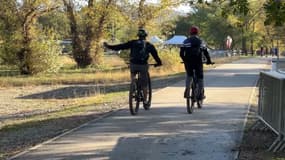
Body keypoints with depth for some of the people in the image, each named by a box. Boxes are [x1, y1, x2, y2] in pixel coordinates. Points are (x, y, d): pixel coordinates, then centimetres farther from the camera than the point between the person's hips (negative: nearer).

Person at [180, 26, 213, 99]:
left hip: (188, 62, 2)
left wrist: (185, 60, 24)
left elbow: (181, 53, 8)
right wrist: (209, 61, 13)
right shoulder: (200, 41, 3)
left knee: (189, 75, 22)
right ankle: (201, 94, 9)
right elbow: (205, 52, 1)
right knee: (200, 77, 11)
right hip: (198, 62, -2)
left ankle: (187, 90, 1)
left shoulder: (185, 41, 9)